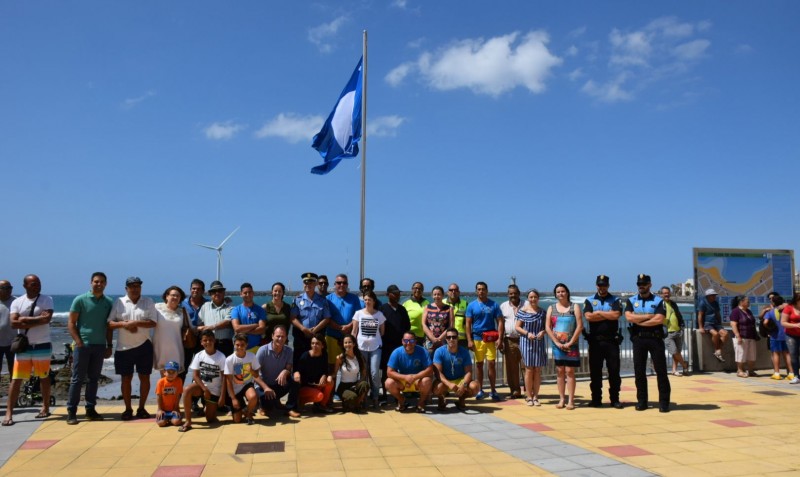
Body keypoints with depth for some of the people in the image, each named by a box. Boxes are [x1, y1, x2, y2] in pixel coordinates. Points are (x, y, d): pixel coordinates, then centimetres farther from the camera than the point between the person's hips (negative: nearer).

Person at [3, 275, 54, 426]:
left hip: (42, 346, -1)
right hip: (23, 346, 1)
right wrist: (37, 319, -16)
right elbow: (14, 323, -10)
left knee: (44, 377, 11)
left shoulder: (46, 300, -3)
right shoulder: (17, 302, 1)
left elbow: (47, 319, -18)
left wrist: (25, 319, -15)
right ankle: (9, 413, 1)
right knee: (16, 379, -2)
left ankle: (45, 407, 24)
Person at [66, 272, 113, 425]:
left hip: (100, 346, 3)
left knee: (94, 379, 9)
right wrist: (79, 342, -11)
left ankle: (90, 409, 16)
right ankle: (71, 412, 5)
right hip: (82, 345, -3)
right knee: (77, 379, 0)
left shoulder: (108, 303, 8)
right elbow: (71, 323, -3)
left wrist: (109, 346, 8)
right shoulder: (80, 300, -2)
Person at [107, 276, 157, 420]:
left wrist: (135, 323, -17)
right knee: (126, 379, 7)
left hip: (144, 346, 0)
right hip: (124, 348, 0)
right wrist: (124, 324, -17)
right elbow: (109, 323, -1)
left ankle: (141, 408, 17)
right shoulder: (119, 302, 3)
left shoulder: (148, 302, 3)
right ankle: (128, 409, 19)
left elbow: (153, 322, -6)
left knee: (144, 377, 4)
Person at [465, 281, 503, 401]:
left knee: (491, 364, -4)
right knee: (479, 364, 7)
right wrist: (469, 340, -5)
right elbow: (468, 324, 3)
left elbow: (500, 322, 2)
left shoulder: (494, 305, 4)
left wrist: (500, 339, -7)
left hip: (490, 339, -1)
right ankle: (480, 390, 17)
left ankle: (493, 391, 5)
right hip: (477, 338, 1)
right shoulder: (471, 306, 4)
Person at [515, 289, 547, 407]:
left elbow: (546, 326, 11)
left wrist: (543, 332, -10)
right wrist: (527, 333, -15)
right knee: (529, 370, -1)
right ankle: (528, 397, 8)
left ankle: (535, 396, 13)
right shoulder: (523, 311, -1)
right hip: (526, 342, -3)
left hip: (539, 343, 3)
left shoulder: (542, 312, 6)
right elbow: (517, 326, -1)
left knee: (538, 370, 4)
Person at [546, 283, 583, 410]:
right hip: (557, 345, 2)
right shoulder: (551, 308, 7)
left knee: (570, 372, -2)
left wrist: (570, 343, -11)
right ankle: (561, 399, 10)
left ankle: (571, 400, 1)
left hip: (571, 345, -2)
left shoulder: (574, 307, 1)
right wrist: (557, 342, -8)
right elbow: (547, 327, 2)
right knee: (560, 372, 5)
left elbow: (580, 326, -6)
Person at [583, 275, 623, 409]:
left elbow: (616, 315, -11)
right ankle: (596, 399, 12)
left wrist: (599, 313, -5)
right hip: (595, 340, 1)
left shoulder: (615, 300, 8)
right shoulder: (589, 301, 9)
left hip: (611, 340, -1)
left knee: (614, 370, 1)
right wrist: (608, 315, -6)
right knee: (595, 371, 4)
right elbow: (588, 316, -9)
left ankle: (615, 399, 10)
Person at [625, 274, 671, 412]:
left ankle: (664, 402, 6)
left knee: (661, 370, -1)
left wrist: (638, 321, -8)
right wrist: (649, 316, -8)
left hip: (655, 338, -2)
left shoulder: (658, 301, 3)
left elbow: (659, 319, -12)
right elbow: (629, 317, -8)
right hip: (638, 339, 2)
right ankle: (641, 401, 14)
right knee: (639, 371, 5)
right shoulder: (631, 301, 9)